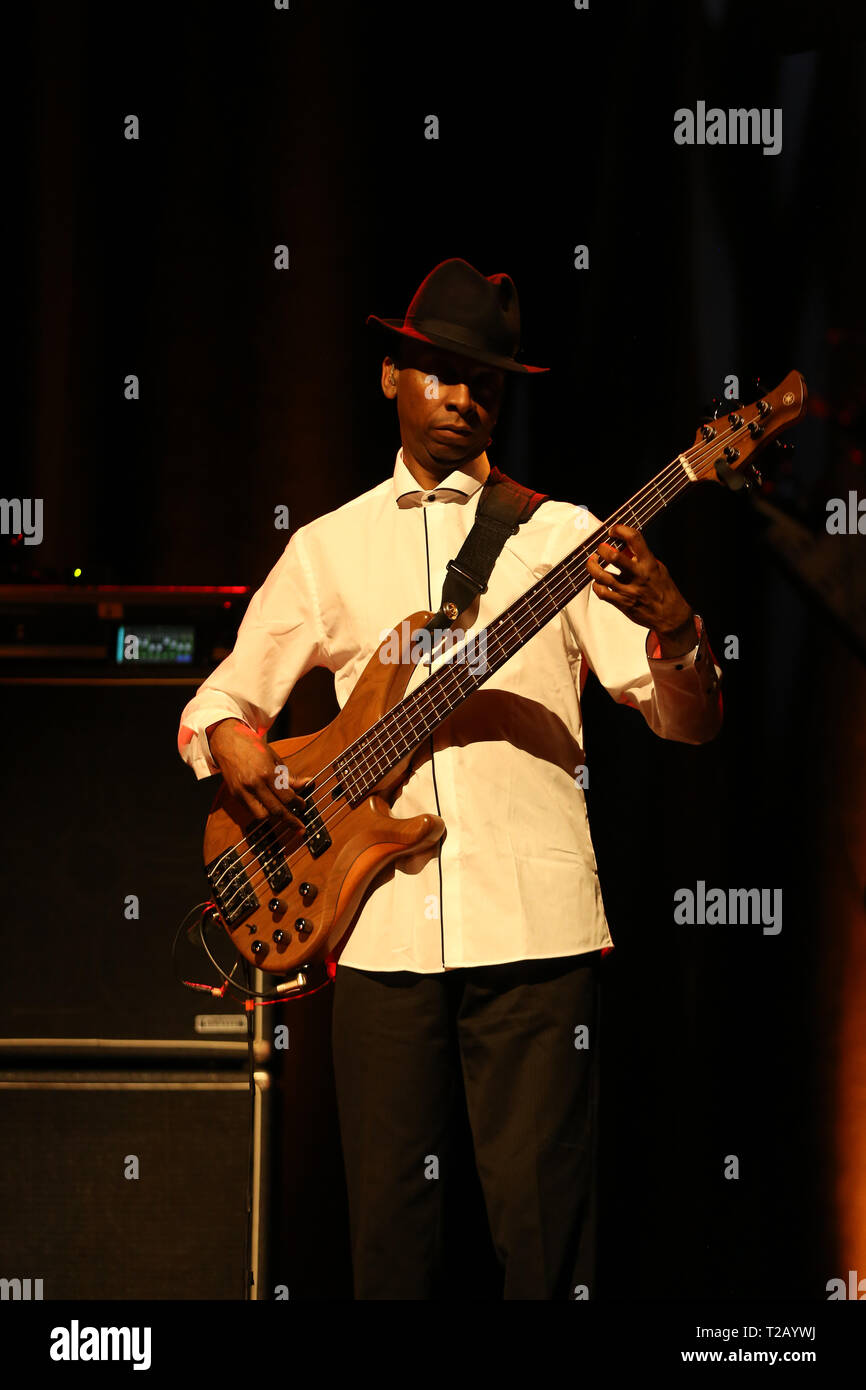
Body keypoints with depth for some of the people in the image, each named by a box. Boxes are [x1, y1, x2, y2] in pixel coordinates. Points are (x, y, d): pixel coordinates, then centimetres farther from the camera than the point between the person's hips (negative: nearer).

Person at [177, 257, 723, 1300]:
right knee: (390, 1225, 3)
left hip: (533, 926, -2)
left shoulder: (561, 536, 8)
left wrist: (669, 624, -20)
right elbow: (219, 696, 22)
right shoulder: (327, 548, 16)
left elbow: (689, 722, 2)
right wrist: (230, 740, -2)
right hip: (383, 927, 2)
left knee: (543, 1223, -6)